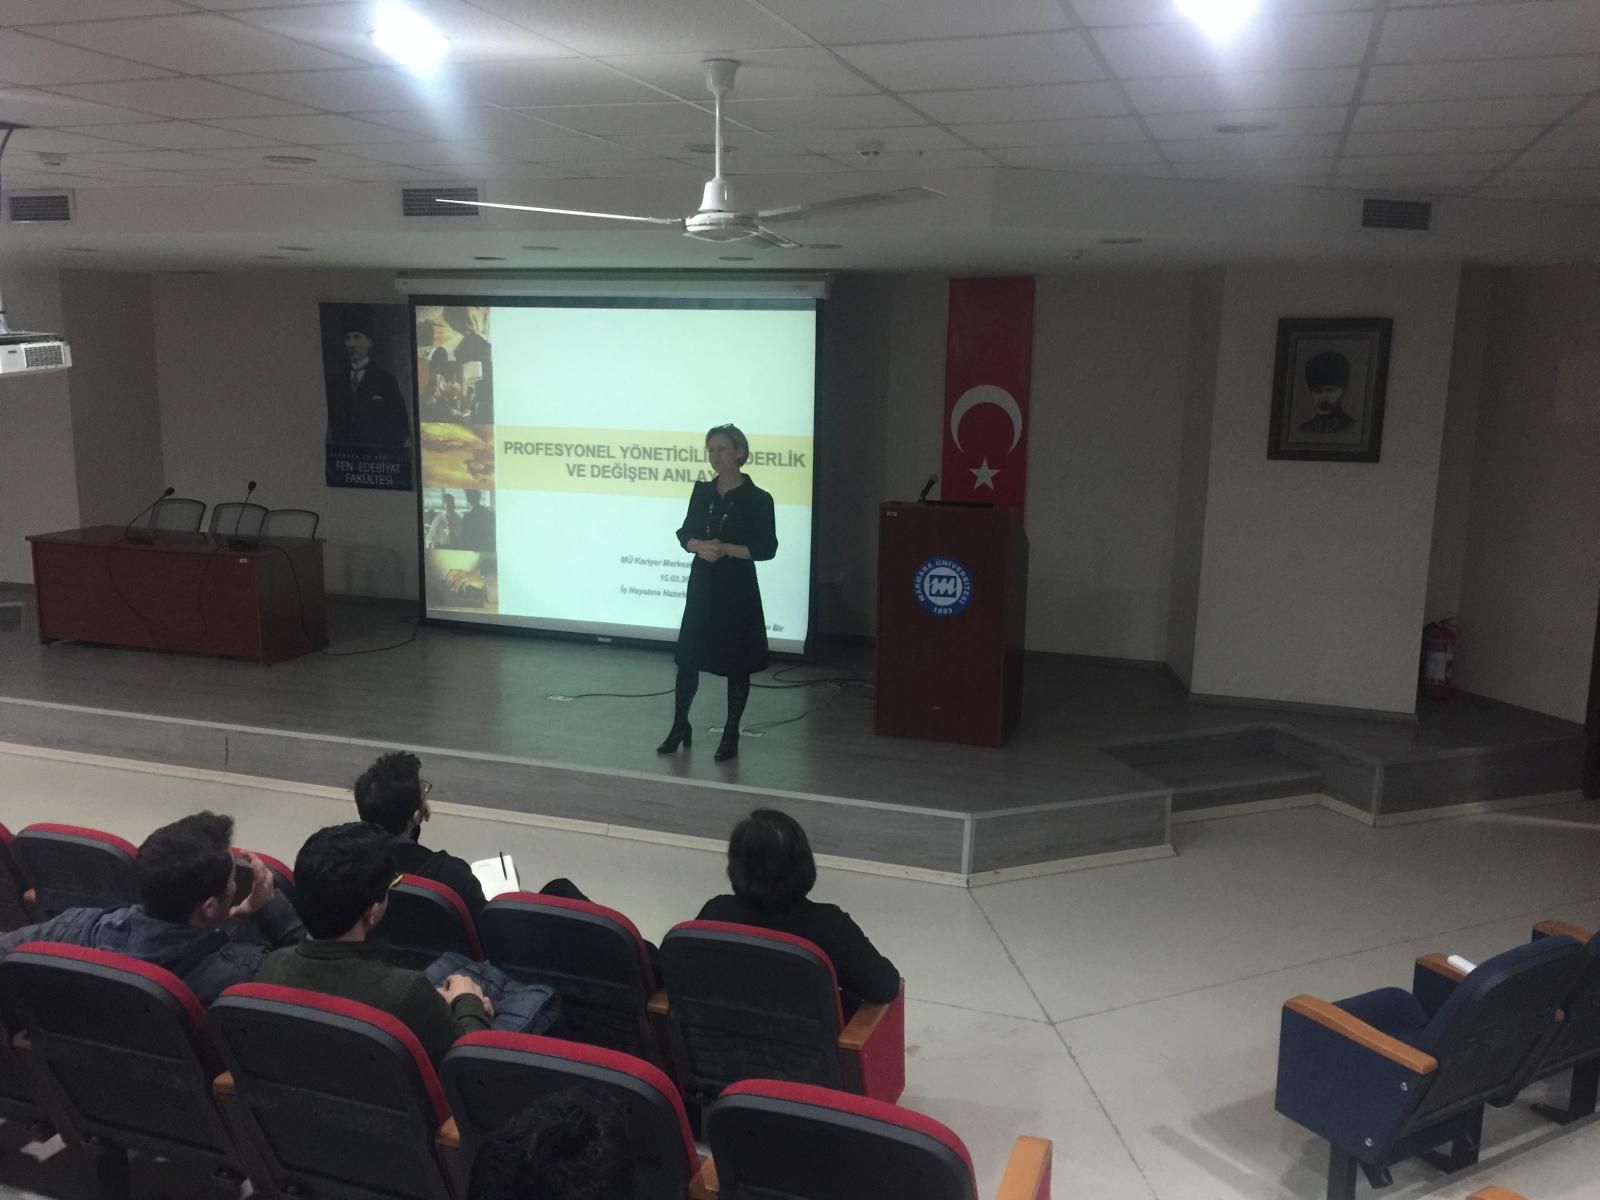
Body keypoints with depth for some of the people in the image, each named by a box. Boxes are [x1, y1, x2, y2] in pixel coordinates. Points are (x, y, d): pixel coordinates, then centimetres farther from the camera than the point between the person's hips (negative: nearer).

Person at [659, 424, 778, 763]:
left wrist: (726, 549, -21)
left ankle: (731, 735, 18)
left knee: (737, 662, 5)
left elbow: (766, 548, -10)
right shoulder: (702, 490, 6)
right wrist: (699, 545, -13)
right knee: (687, 657, 8)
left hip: (738, 589, -4)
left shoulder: (757, 499, -8)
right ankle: (680, 726, 25)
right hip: (702, 584, 4)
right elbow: (685, 533, 9)